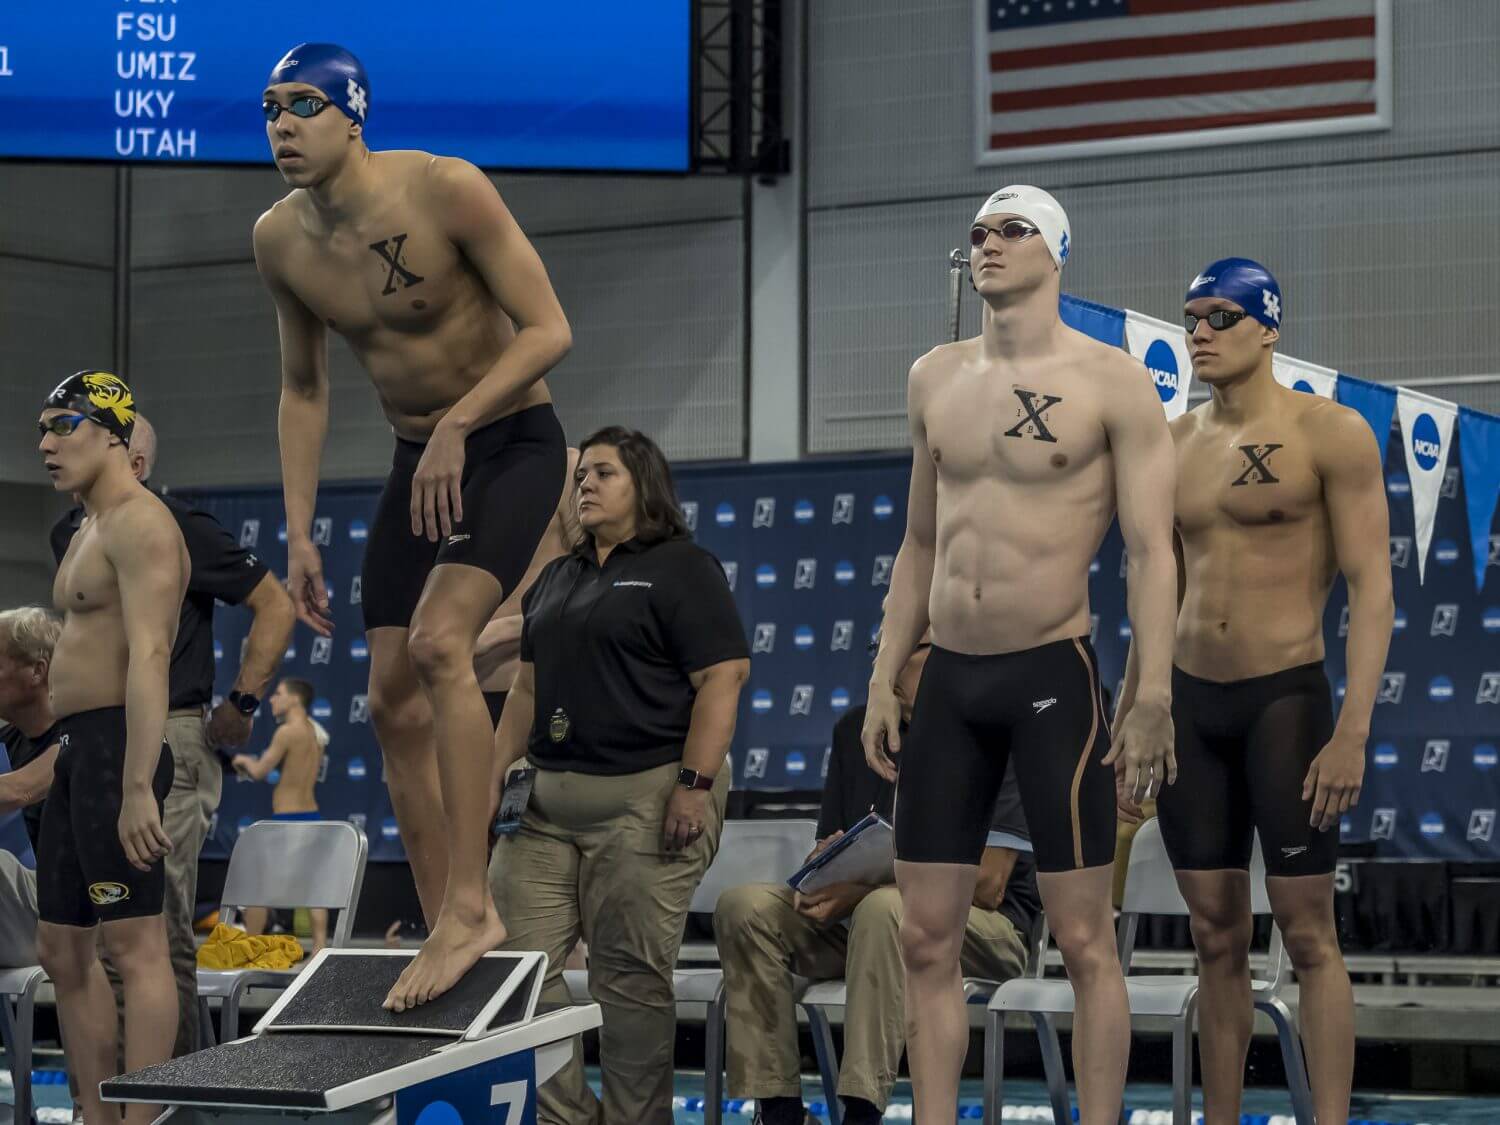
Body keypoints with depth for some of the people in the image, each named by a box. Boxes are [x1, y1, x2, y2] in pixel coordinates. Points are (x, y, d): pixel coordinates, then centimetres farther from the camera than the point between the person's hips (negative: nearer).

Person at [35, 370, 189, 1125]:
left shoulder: (139, 524, -11)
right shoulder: (90, 531, 22)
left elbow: (148, 655, -21)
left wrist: (137, 788, -28)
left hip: (114, 746, -11)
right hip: (74, 750, 11)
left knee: (134, 945, -12)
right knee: (64, 951, 11)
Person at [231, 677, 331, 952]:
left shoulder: (288, 731, -14)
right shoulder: (314, 731, 11)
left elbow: (259, 772, -15)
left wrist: (244, 760, 6)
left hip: (286, 819, -8)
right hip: (311, 816, 8)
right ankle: (319, 949, 1)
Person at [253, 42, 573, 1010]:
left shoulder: (447, 191, -20)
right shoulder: (280, 241, -3)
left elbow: (550, 329, -19)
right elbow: (304, 389, 10)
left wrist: (455, 426, -28)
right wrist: (300, 532, 5)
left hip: (514, 444, -6)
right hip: (417, 463, 6)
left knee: (439, 640, -27)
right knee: (395, 702, 1)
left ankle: (470, 904, -24)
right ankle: (447, 931, 10)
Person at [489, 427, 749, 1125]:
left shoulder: (682, 568, -2)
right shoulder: (557, 577, 20)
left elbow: (722, 678, -11)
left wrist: (695, 784, -18)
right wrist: (498, 774, 13)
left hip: (644, 799, -7)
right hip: (548, 800, 7)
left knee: (630, 977, -3)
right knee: (516, 957, -1)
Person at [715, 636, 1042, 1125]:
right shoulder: (857, 730, 9)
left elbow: (987, 886, -16)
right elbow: (827, 847, 13)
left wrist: (861, 888, -22)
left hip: (981, 930, -6)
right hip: (855, 922, 6)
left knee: (884, 908, -37)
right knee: (744, 906, -18)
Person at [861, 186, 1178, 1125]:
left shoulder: (1111, 381, -5)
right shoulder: (935, 378, 11)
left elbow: (1151, 548, -9)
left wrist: (1154, 697, -17)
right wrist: (884, 683, 12)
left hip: (1053, 676, -5)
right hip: (950, 679, 5)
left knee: (1085, 941, -1)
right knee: (927, 941, 5)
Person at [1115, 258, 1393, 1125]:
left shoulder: (1330, 433, -5)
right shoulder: (1174, 444, 12)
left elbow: (1371, 583, -10)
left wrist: (1353, 730, -18)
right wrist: (1130, 720, 16)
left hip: (1285, 696, -5)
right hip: (1190, 703, 5)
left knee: (1309, 933, -4)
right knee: (1217, 938, 8)